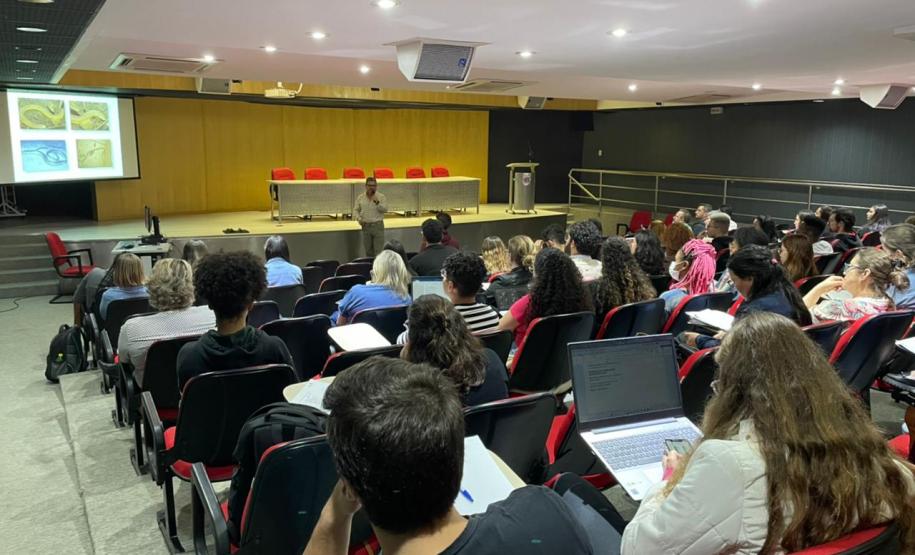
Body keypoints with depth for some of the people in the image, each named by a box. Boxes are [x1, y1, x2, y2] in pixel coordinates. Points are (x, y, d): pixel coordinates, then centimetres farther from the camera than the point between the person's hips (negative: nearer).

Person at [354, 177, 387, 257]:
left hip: (377, 225, -3)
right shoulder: (360, 197, 7)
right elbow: (356, 210, 12)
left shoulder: (381, 197, 0)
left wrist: (377, 202, -21)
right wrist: (359, 218, -5)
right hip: (365, 226, 3)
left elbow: (385, 209, -8)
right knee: (368, 250, 10)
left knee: (379, 250, -8)